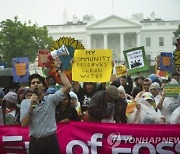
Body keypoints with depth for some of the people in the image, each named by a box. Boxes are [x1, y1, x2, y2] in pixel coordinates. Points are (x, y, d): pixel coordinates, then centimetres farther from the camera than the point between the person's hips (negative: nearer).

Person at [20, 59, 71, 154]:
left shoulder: (51, 99, 1)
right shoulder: (25, 102, 5)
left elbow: (67, 87, -11)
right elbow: (23, 124, -4)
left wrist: (59, 69, -7)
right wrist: (31, 105, -12)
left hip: (50, 140, -1)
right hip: (34, 142, 1)